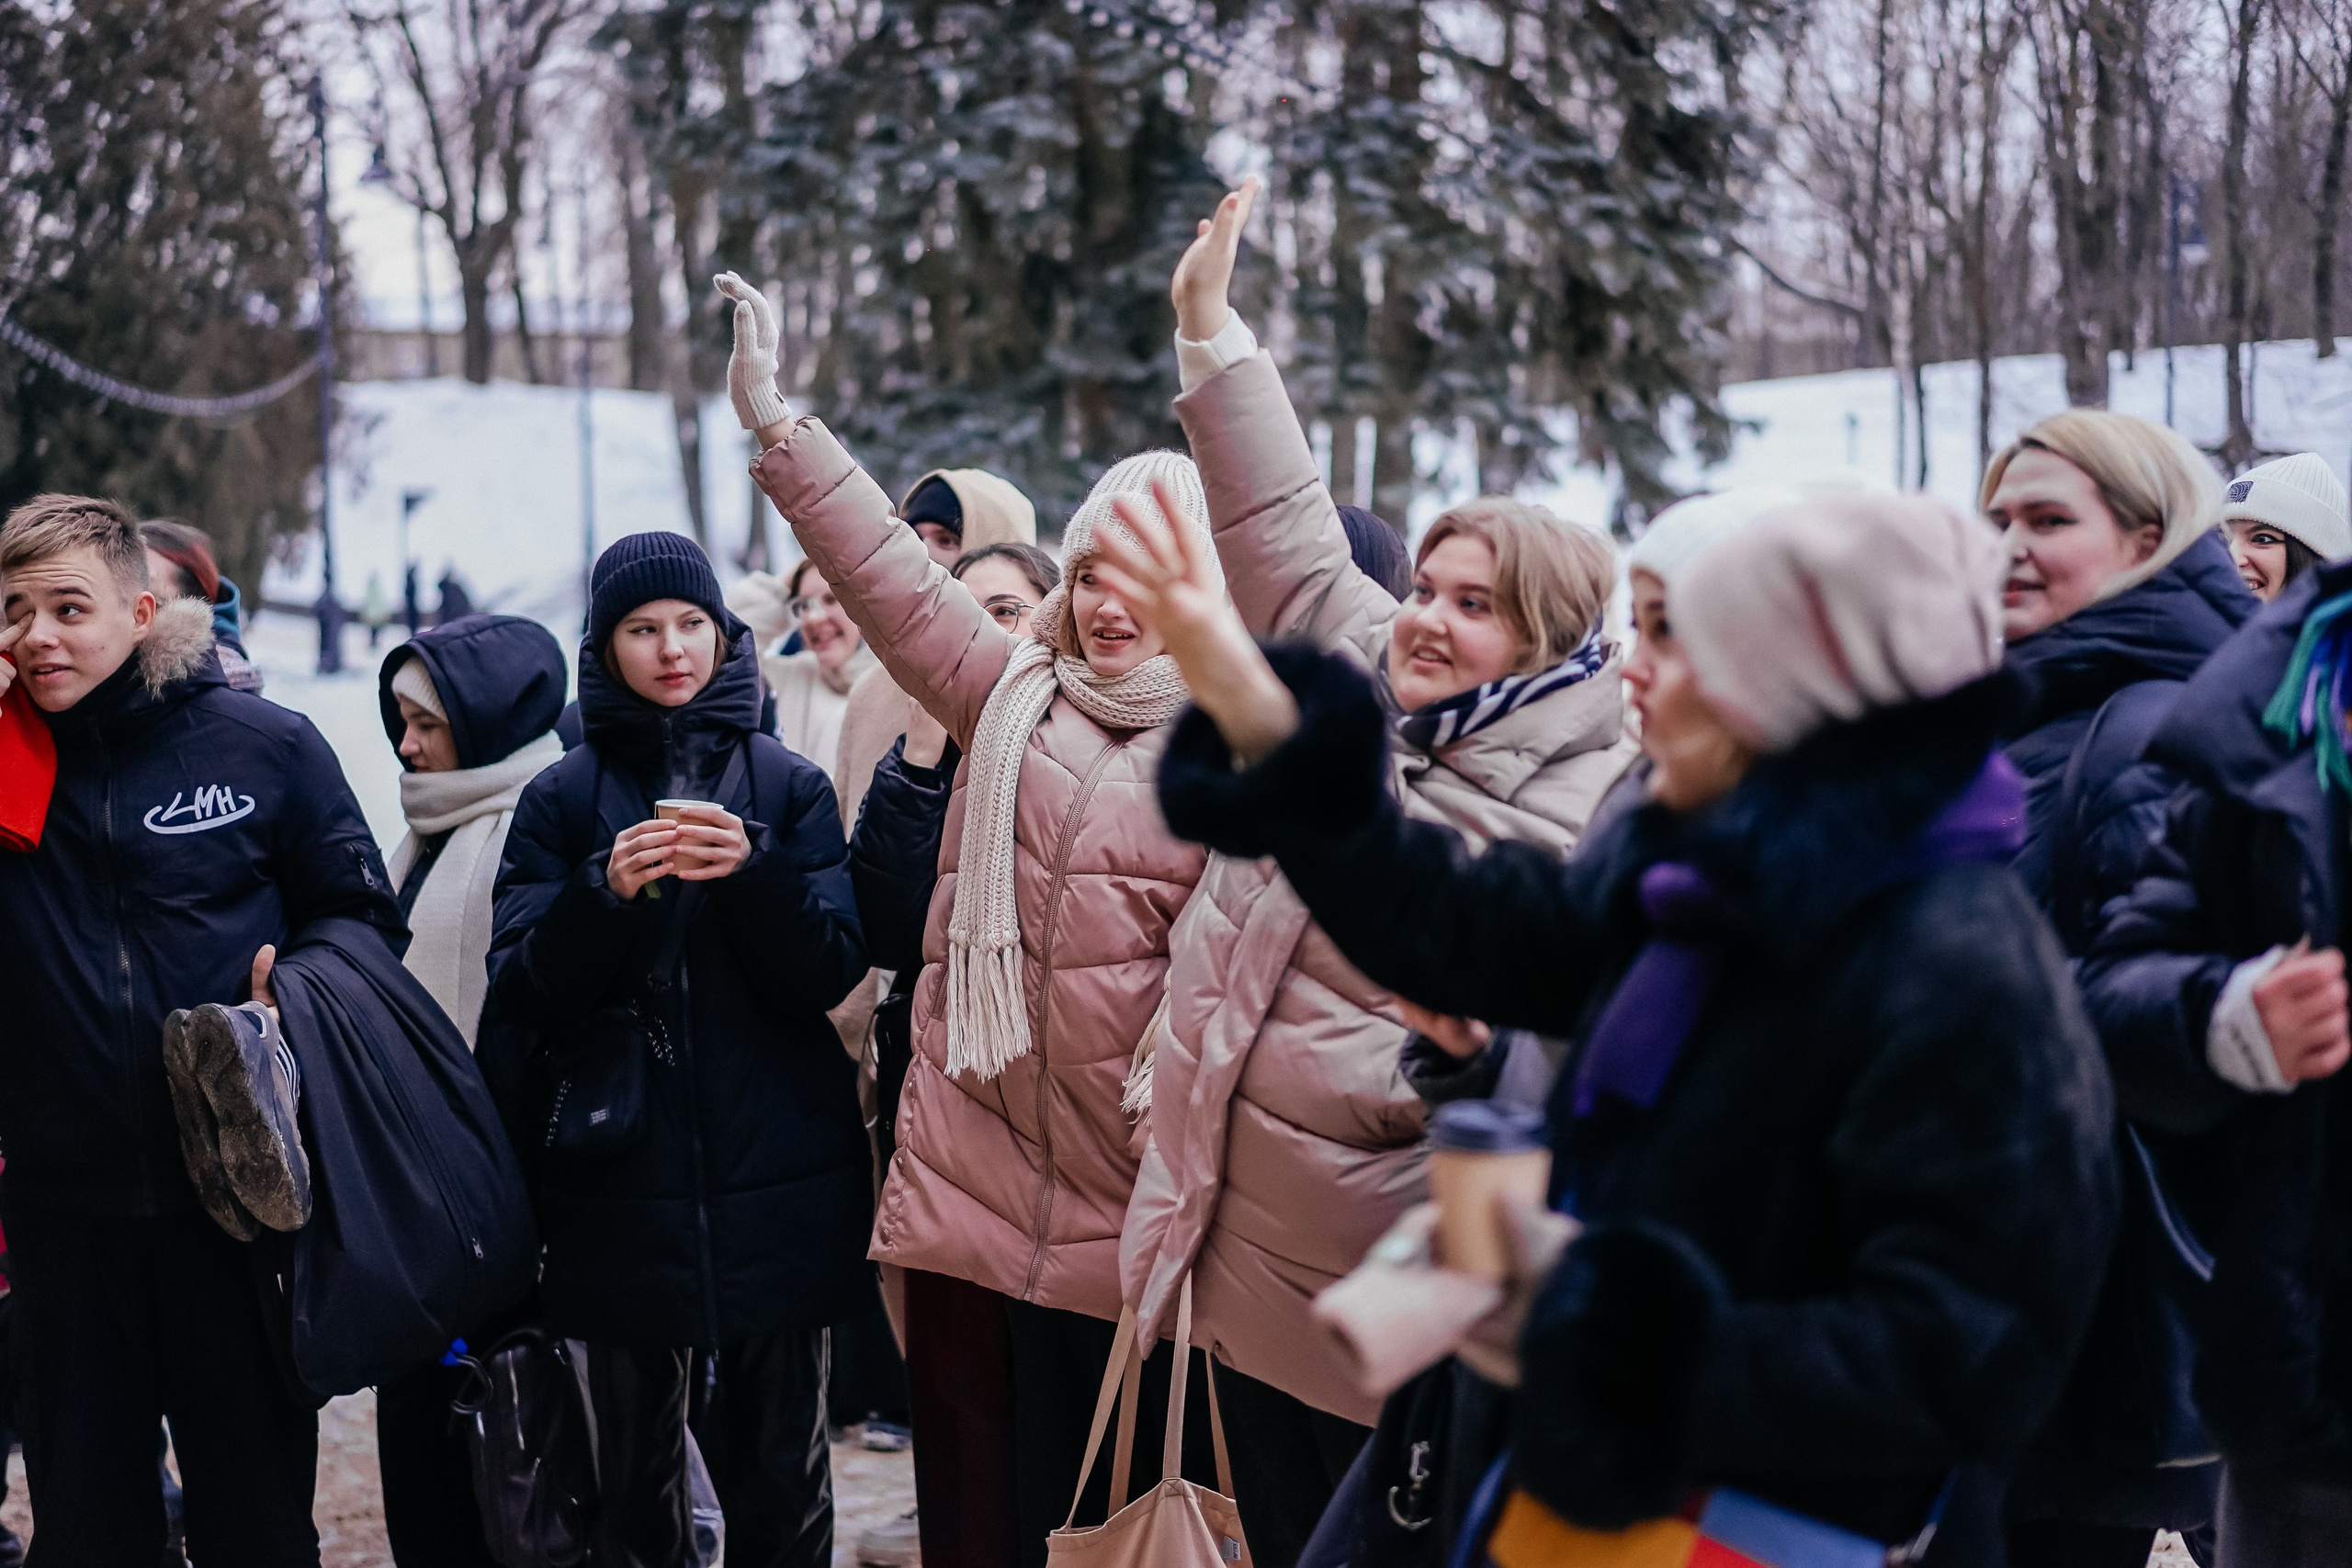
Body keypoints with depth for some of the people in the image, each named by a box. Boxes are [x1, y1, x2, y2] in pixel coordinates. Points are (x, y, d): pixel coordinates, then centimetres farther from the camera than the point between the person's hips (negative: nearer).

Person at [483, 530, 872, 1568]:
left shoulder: (790, 788, 8)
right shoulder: (561, 801, 8)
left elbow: (830, 974, -1)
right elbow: (522, 990, -1)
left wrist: (754, 871, -18)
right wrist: (605, 891, -17)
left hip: (777, 1190, 0)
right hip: (624, 1194, 0)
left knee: (780, 1478, 3)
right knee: (634, 1481, 3)